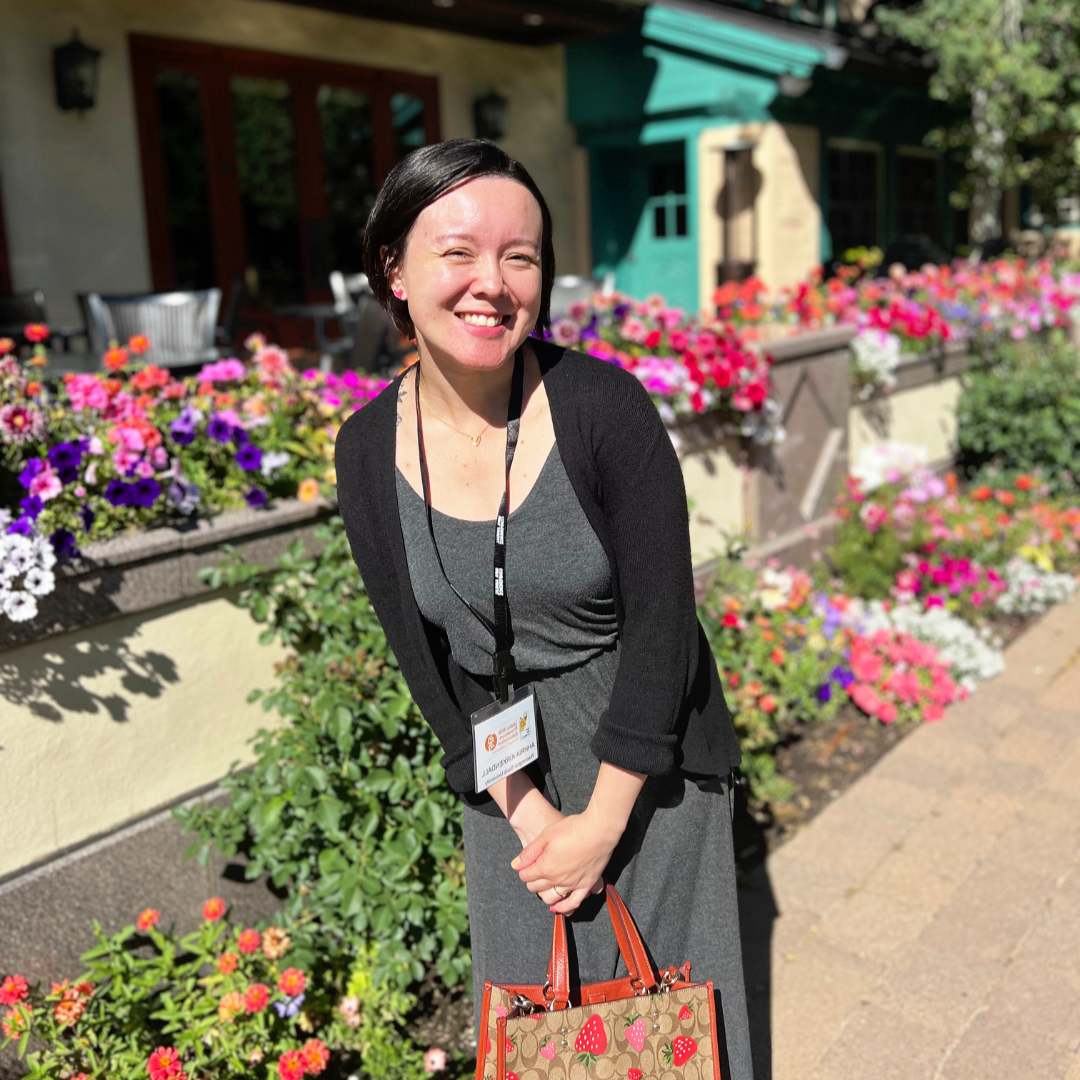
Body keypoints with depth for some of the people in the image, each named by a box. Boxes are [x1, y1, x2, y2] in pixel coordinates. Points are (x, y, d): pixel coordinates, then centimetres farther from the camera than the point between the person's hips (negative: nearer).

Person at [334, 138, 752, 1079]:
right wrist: (532, 817, -9)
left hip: (648, 761, -2)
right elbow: (427, 659, -5)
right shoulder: (368, 452, -10)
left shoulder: (603, 405, -21)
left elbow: (661, 621, -17)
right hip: (511, 777, 3)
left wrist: (604, 822, -14)